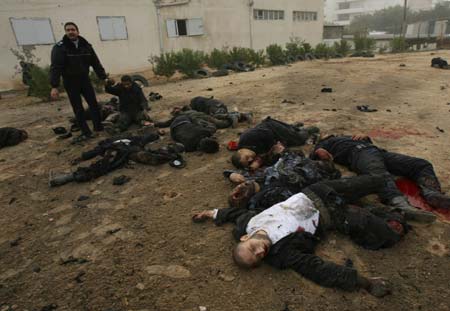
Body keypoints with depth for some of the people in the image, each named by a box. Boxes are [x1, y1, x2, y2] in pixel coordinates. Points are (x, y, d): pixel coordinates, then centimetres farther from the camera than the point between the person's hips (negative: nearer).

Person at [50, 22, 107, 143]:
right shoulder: (60, 47, -11)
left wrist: (103, 78, 3)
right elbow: (55, 67, -17)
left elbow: (96, 63, 6)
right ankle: (86, 132, 9)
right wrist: (54, 86, -24)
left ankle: (98, 126, 21)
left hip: (85, 80, 3)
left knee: (94, 104, 6)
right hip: (70, 83, -3)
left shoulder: (86, 45, 1)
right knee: (78, 109, 2)